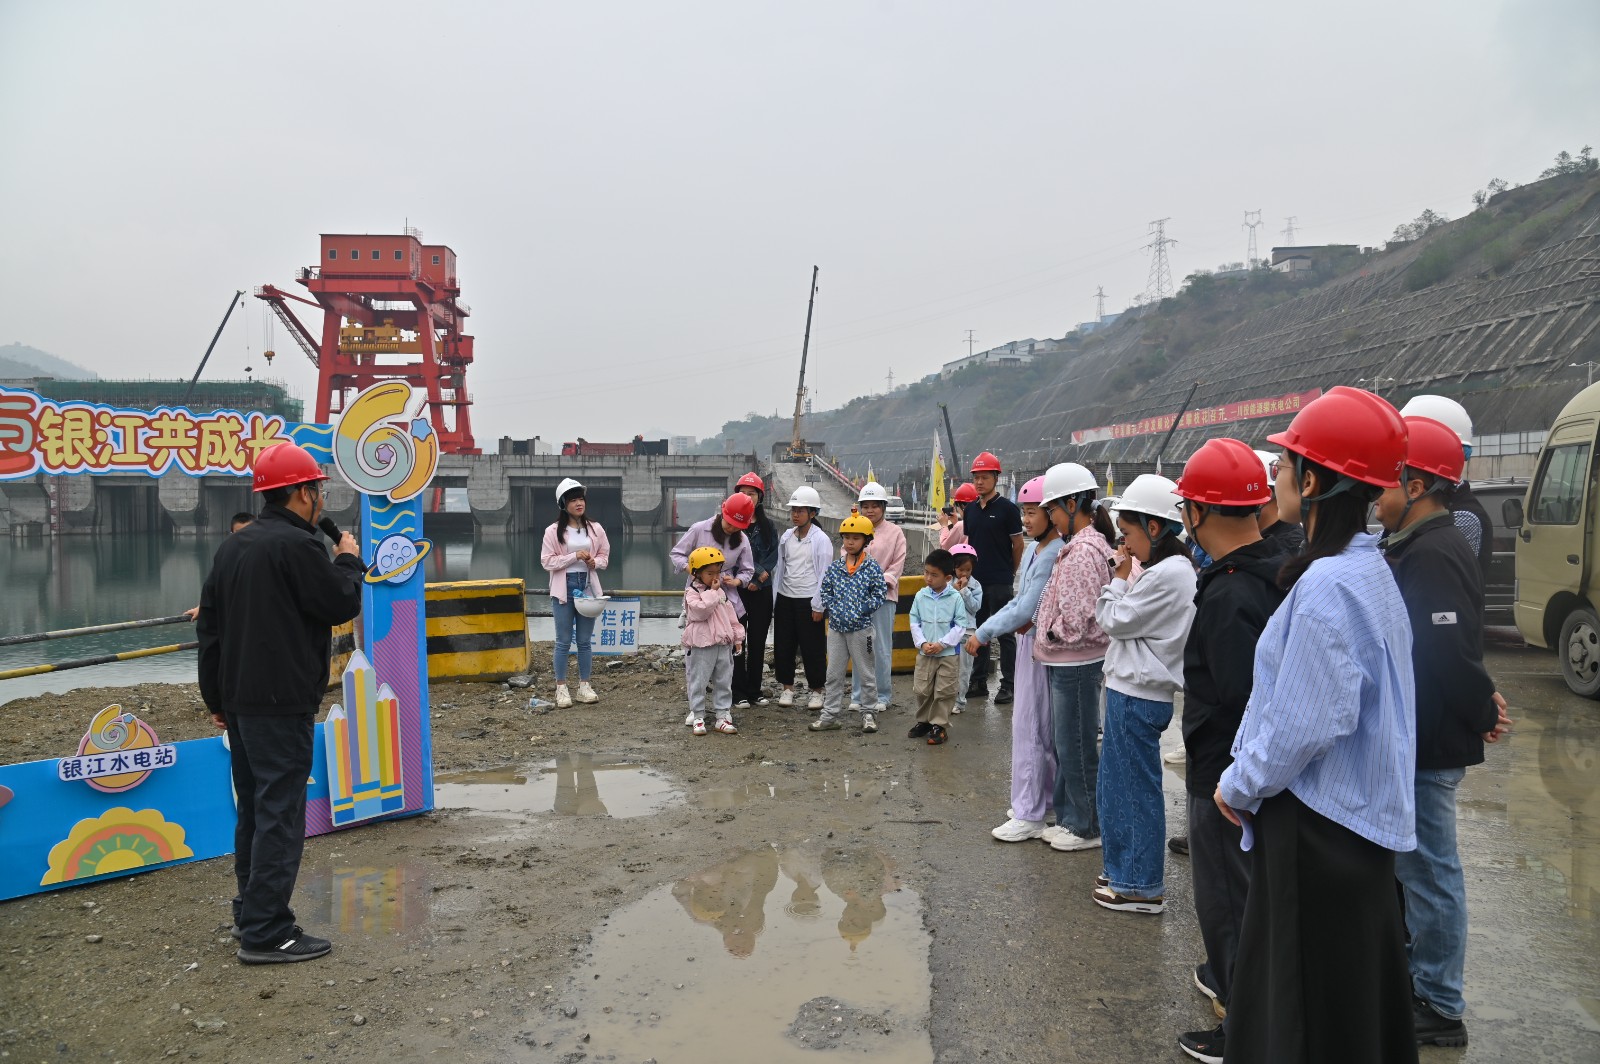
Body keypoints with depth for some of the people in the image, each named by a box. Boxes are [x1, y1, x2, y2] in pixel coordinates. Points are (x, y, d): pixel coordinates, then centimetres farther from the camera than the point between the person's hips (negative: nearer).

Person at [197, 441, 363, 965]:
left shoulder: (232, 547, 12)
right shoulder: (298, 545, -16)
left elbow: (209, 626, 14)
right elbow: (343, 605, -11)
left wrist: (216, 696, 19)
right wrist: (349, 561, 7)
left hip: (239, 700, 9)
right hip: (282, 704, -9)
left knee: (253, 808, 18)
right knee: (280, 814, -4)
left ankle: (250, 911, 28)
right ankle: (266, 933, -2)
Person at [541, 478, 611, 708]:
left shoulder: (595, 529, 4)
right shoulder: (553, 531, -6)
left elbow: (604, 556, 13)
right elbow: (547, 561, -8)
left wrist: (594, 562, -9)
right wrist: (574, 556, -17)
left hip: (587, 587, 3)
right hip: (564, 589, -3)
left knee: (585, 641, 9)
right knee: (564, 642, 3)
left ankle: (584, 686, 19)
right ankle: (561, 688, 11)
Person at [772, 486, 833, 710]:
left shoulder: (821, 540, -7)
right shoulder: (785, 537, 8)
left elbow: (824, 574, -8)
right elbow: (779, 568, 13)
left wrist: (818, 606, -11)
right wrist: (774, 599, 9)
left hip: (809, 600, -5)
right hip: (785, 598, 5)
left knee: (813, 648, 1)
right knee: (783, 645, 8)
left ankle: (816, 690, 14)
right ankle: (787, 687, 22)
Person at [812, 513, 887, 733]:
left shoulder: (872, 568, -6)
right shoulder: (835, 566, 4)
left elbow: (878, 595, -8)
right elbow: (826, 590, 7)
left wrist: (859, 610, -16)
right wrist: (832, 608, -8)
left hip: (861, 628, -3)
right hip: (836, 627, 3)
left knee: (866, 673, 7)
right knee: (834, 673, 9)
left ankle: (869, 713, 20)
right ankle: (829, 715, 16)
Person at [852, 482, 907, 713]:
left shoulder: (894, 532, 3)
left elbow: (898, 564, 0)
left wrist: (881, 581, -13)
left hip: (883, 595, -2)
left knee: (882, 648, 0)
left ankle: (882, 696, 11)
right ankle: (858, 696, 14)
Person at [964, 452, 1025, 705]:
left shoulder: (1007, 508, -8)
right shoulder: (970, 509, 10)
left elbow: (1017, 544, -3)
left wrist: (1010, 571, 5)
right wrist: (970, 570, 14)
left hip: (1000, 582, -6)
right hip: (974, 580, 6)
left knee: (1004, 632, 0)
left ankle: (1007, 685, 6)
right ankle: (979, 682, 21)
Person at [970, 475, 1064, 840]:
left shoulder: (1056, 554, -20)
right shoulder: (1032, 550, 9)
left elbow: (1028, 608, -23)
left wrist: (983, 633, -19)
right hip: (1029, 641, 9)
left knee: (1029, 725, -5)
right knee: (1043, 726, 17)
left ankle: (1029, 816, 3)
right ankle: (1044, 796, 29)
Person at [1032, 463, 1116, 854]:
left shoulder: (1083, 551, -20)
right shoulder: (1080, 545, 11)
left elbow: (1072, 622, -23)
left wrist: (1044, 632, -8)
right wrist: (1041, 623, 3)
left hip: (1076, 663, -10)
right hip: (1065, 662, 10)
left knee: (1076, 747, 3)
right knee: (1062, 744, 18)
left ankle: (1088, 827, 16)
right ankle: (1069, 818, 30)